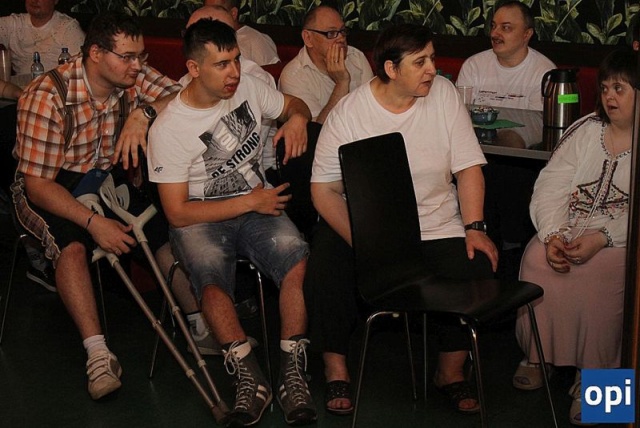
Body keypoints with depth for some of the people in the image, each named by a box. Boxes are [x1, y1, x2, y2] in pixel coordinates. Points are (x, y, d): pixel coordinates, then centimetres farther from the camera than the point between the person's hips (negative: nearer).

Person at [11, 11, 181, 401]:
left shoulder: (135, 76, -11)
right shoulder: (47, 98, -26)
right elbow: (38, 185, -25)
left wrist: (144, 113, -37)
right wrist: (93, 222, -37)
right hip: (48, 188, -5)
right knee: (72, 245, -33)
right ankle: (98, 354, -35)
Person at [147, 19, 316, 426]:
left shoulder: (248, 87, 2)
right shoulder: (169, 129, -11)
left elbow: (296, 105, 21)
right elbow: (178, 212, -12)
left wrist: (297, 119, -6)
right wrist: (250, 201, -14)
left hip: (259, 206, 3)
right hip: (201, 218, -3)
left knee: (297, 257, -29)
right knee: (211, 276, -36)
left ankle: (293, 372, -22)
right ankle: (250, 376, -24)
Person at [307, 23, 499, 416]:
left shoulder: (444, 94, -2)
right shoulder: (348, 113, -9)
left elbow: (468, 167, 1)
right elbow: (325, 189, -11)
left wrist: (474, 228, -12)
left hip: (437, 227, 2)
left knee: (477, 268, -24)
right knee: (326, 270, -29)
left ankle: (451, 371, 2)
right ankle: (336, 367, -2)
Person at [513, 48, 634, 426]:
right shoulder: (585, 130, 12)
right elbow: (550, 188, 3)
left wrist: (602, 237, -26)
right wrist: (553, 235, -15)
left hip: (622, 240, -4)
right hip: (568, 232, 4)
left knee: (597, 273, -34)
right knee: (537, 260, -25)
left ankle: (594, 375, -20)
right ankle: (538, 354, -6)